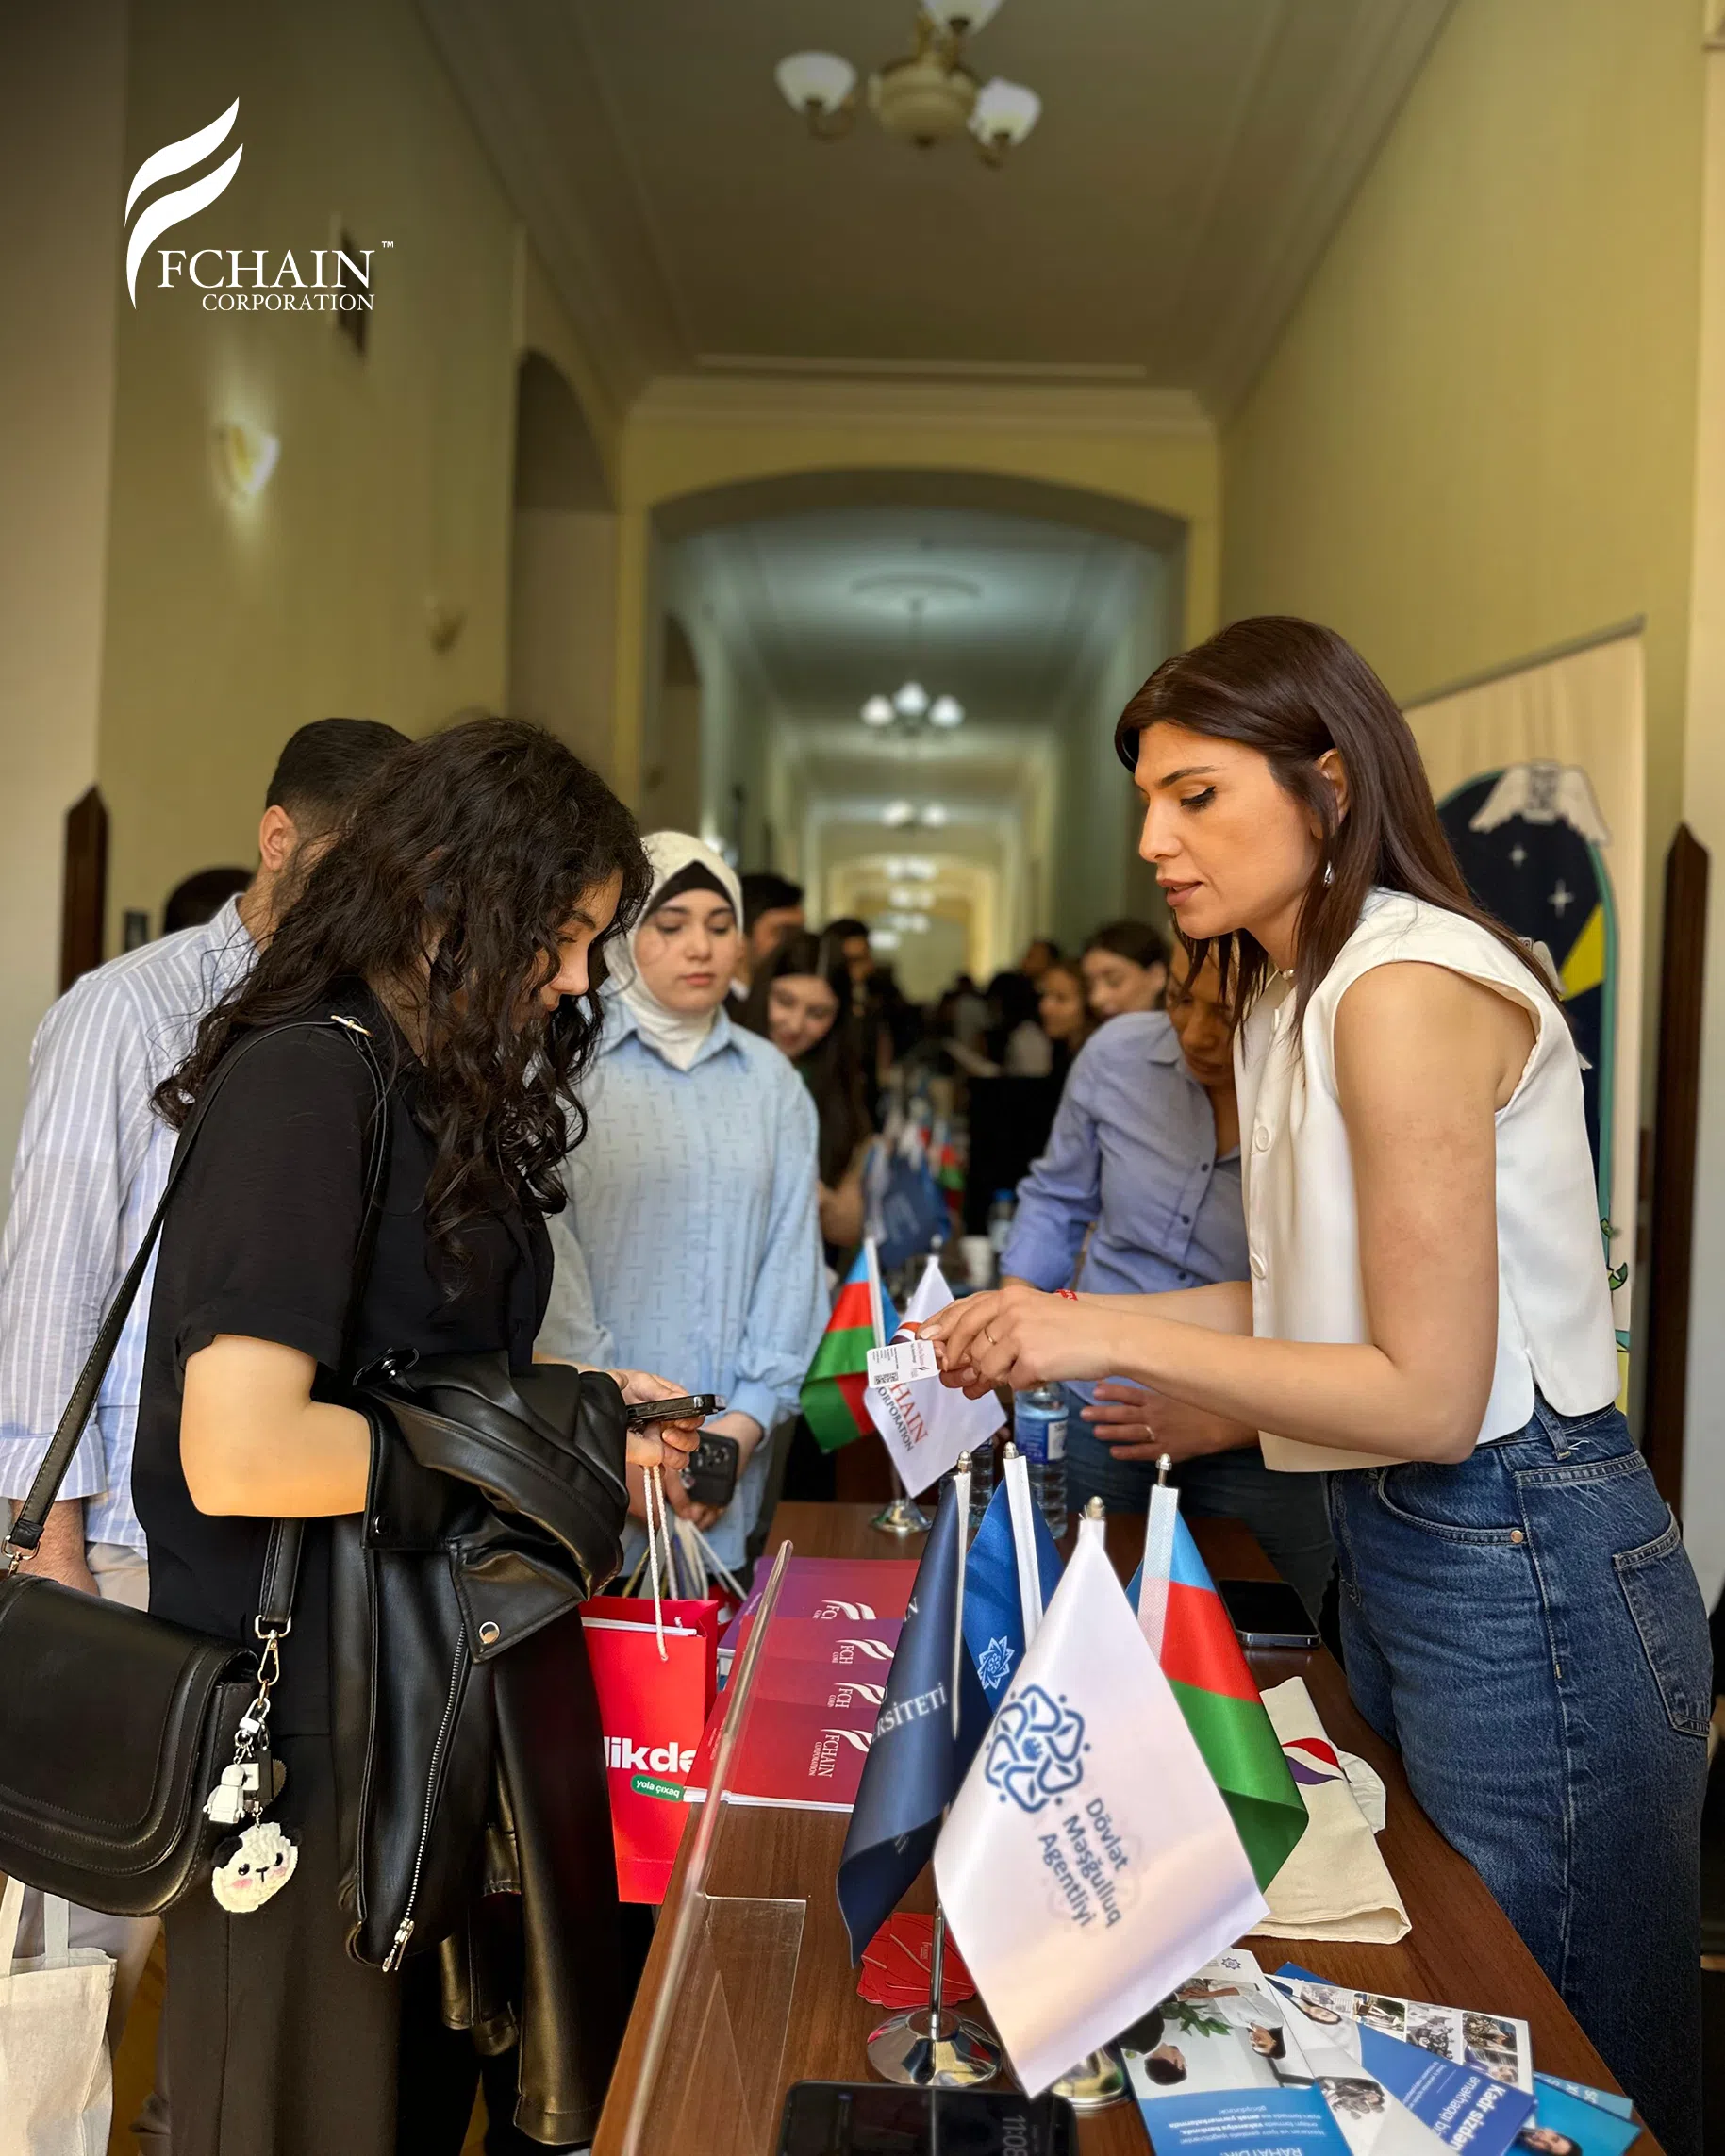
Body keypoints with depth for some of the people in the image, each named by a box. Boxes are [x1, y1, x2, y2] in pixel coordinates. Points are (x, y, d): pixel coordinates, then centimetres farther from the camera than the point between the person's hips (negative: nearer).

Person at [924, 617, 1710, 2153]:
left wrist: (1114, 1337, -20)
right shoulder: (1294, 993, 11)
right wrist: (1057, 1323, 7)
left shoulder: (1408, 989, -20)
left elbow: (1428, 1397, -21)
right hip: (1397, 1549, 10)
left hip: (1522, 1571, -10)